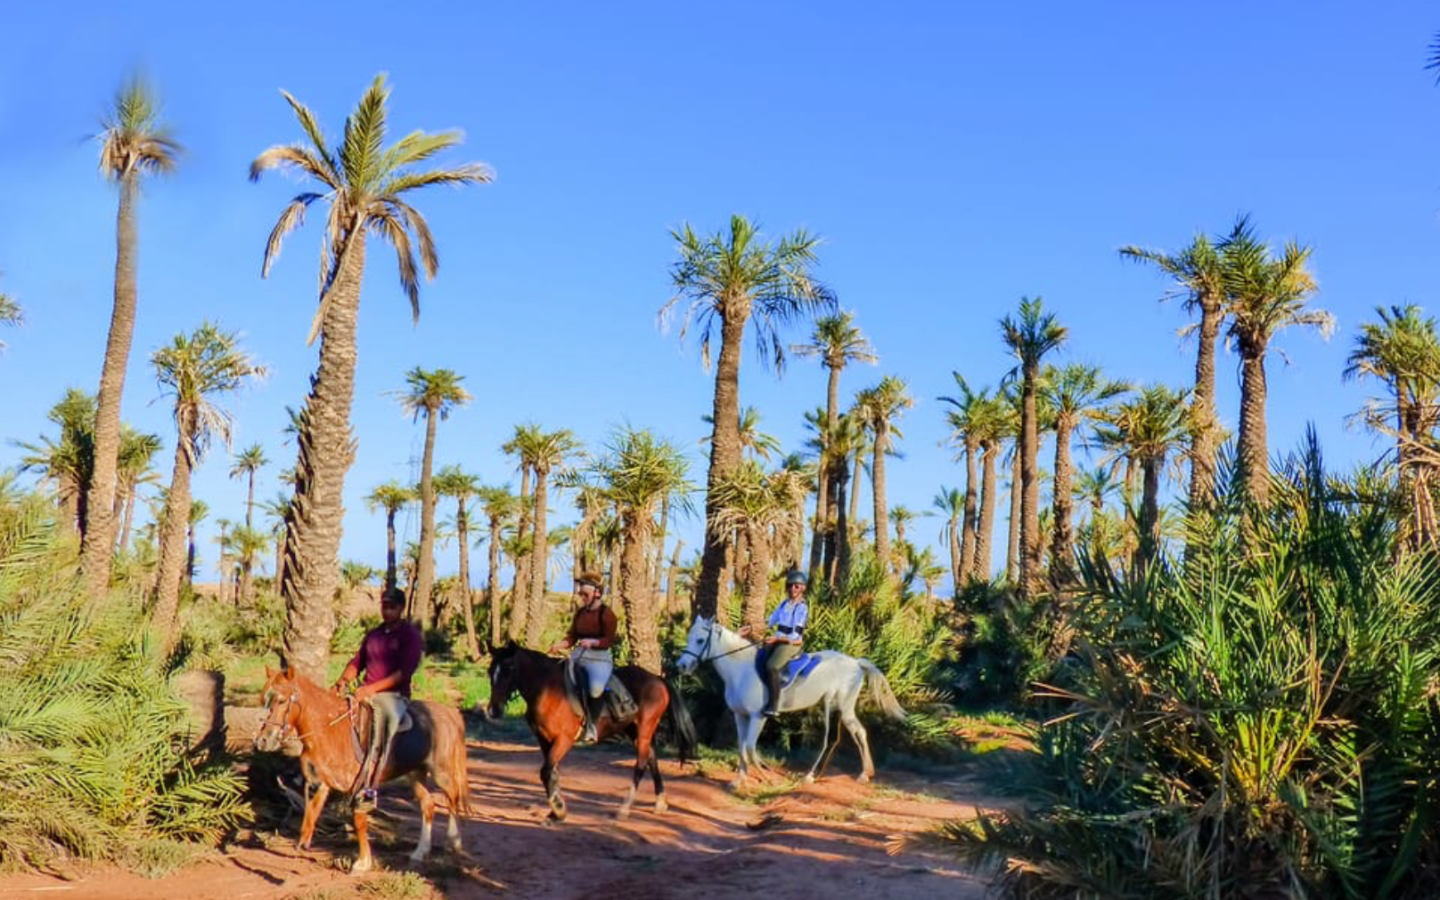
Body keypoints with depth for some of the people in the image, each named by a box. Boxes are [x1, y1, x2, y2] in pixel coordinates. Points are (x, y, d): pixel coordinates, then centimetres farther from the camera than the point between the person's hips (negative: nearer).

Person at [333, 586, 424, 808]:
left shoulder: (410, 635, -2)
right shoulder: (373, 635, 18)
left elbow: (404, 671, -12)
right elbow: (357, 662, 18)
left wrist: (372, 688, -19)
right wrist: (344, 680, -4)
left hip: (394, 695, -7)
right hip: (366, 693, 7)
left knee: (383, 716, -34)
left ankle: (369, 788, -39)